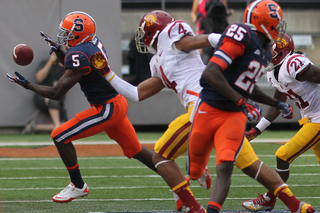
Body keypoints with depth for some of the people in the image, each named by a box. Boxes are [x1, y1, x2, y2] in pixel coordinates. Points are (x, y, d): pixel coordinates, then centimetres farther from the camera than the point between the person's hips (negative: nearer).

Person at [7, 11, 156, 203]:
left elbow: (57, 93, -19)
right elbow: (73, 68, 26)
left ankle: (78, 186, 6)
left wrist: (27, 84, -9)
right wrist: (58, 50, 10)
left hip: (108, 109, -10)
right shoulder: (94, 43, 5)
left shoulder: (80, 54, -22)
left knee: (60, 137, -6)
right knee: (135, 150, 18)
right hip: (117, 103, 10)